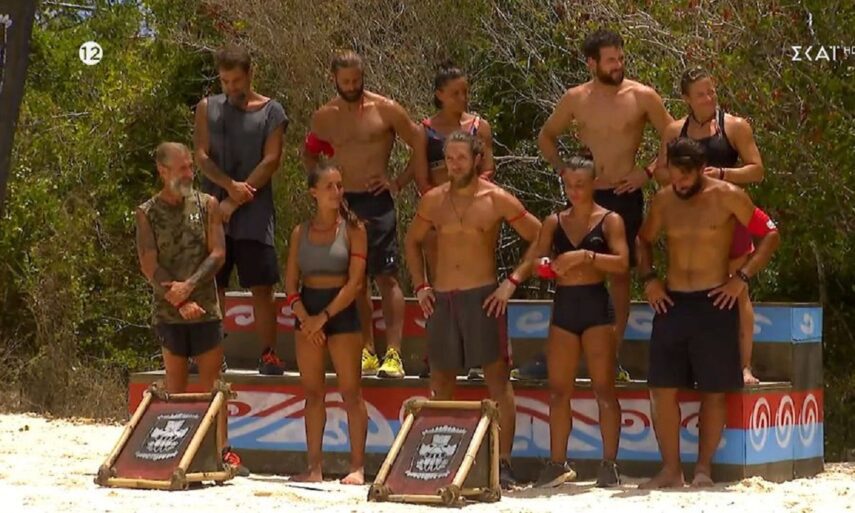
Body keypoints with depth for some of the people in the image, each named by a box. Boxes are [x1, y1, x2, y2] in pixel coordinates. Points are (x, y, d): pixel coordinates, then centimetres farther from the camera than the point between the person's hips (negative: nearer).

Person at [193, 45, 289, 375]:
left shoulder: (270, 112, 3)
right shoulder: (208, 109, 10)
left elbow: (271, 161, -5)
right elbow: (201, 156, 2)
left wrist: (235, 202, -11)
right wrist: (230, 185, -16)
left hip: (253, 212, -2)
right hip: (214, 208, 3)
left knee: (261, 287, -4)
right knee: (211, 285, 3)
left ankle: (269, 355, 0)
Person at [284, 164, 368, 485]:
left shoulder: (352, 229, -2)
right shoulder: (301, 233, 8)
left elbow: (355, 282, -9)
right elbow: (291, 283, 5)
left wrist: (323, 316, -13)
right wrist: (305, 317, -10)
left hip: (342, 311, -4)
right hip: (307, 311, 4)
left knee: (350, 392, -4)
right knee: (312, 392, 5)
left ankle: (357, 466, -2)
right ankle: (314, 467, 8)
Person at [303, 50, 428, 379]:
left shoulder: (385, 110, -2)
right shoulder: (324, 117, 9)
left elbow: (419, 145, 3)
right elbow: (309, 153, 25)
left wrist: (400, 182, -3)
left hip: (376, 201, -4)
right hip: (341, 203, 4)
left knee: (386, 277, -8)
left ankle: (393, 354, -12)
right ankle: (367, 352, 12)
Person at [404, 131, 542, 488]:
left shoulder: (496, 200, -3)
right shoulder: (433, 201, 8)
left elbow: (539, 238, -1)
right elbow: (412, 242, 23)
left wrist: (512, 281, -8)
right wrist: (420, 286, 11)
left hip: (483, 297, -4)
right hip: (441, 300, 4)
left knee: (497, 380, -7)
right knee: (440, 382, 10)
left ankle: (503, 463, -7)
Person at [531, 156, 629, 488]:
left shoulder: (609, 221, 1)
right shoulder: (554, 222, 13)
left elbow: (622, 262, -12)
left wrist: (586, 256, -23)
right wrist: (545, 266, -13)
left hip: (595, 304, -4)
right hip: (563, 305, 4)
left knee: (603, 388, -5)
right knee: (558, 390, 4)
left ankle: (609, 464, -3)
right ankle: (557, 463, 10)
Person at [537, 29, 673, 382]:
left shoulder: (642, 97, -3)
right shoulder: (576, 99, 2)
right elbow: (546, 137, 17)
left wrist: (648, 172, -6)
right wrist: (565, 170, 4)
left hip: (625, 195, -1)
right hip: (586, 195, 1)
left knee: (620, 274, 5)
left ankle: (613, 356, 11)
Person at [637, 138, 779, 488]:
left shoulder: (727, 197, -5)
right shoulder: (663, 201, 7)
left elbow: (770, 235, -2)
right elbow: (644, 240, 23)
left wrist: (742, 278, -10)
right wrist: (648, 278, 6)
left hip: (714, 303, -4)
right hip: (671, 302, 4)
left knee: (713, 391, 0)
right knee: (662, 389, -2)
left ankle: (704, 468, 8)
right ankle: (671, 469, 5)